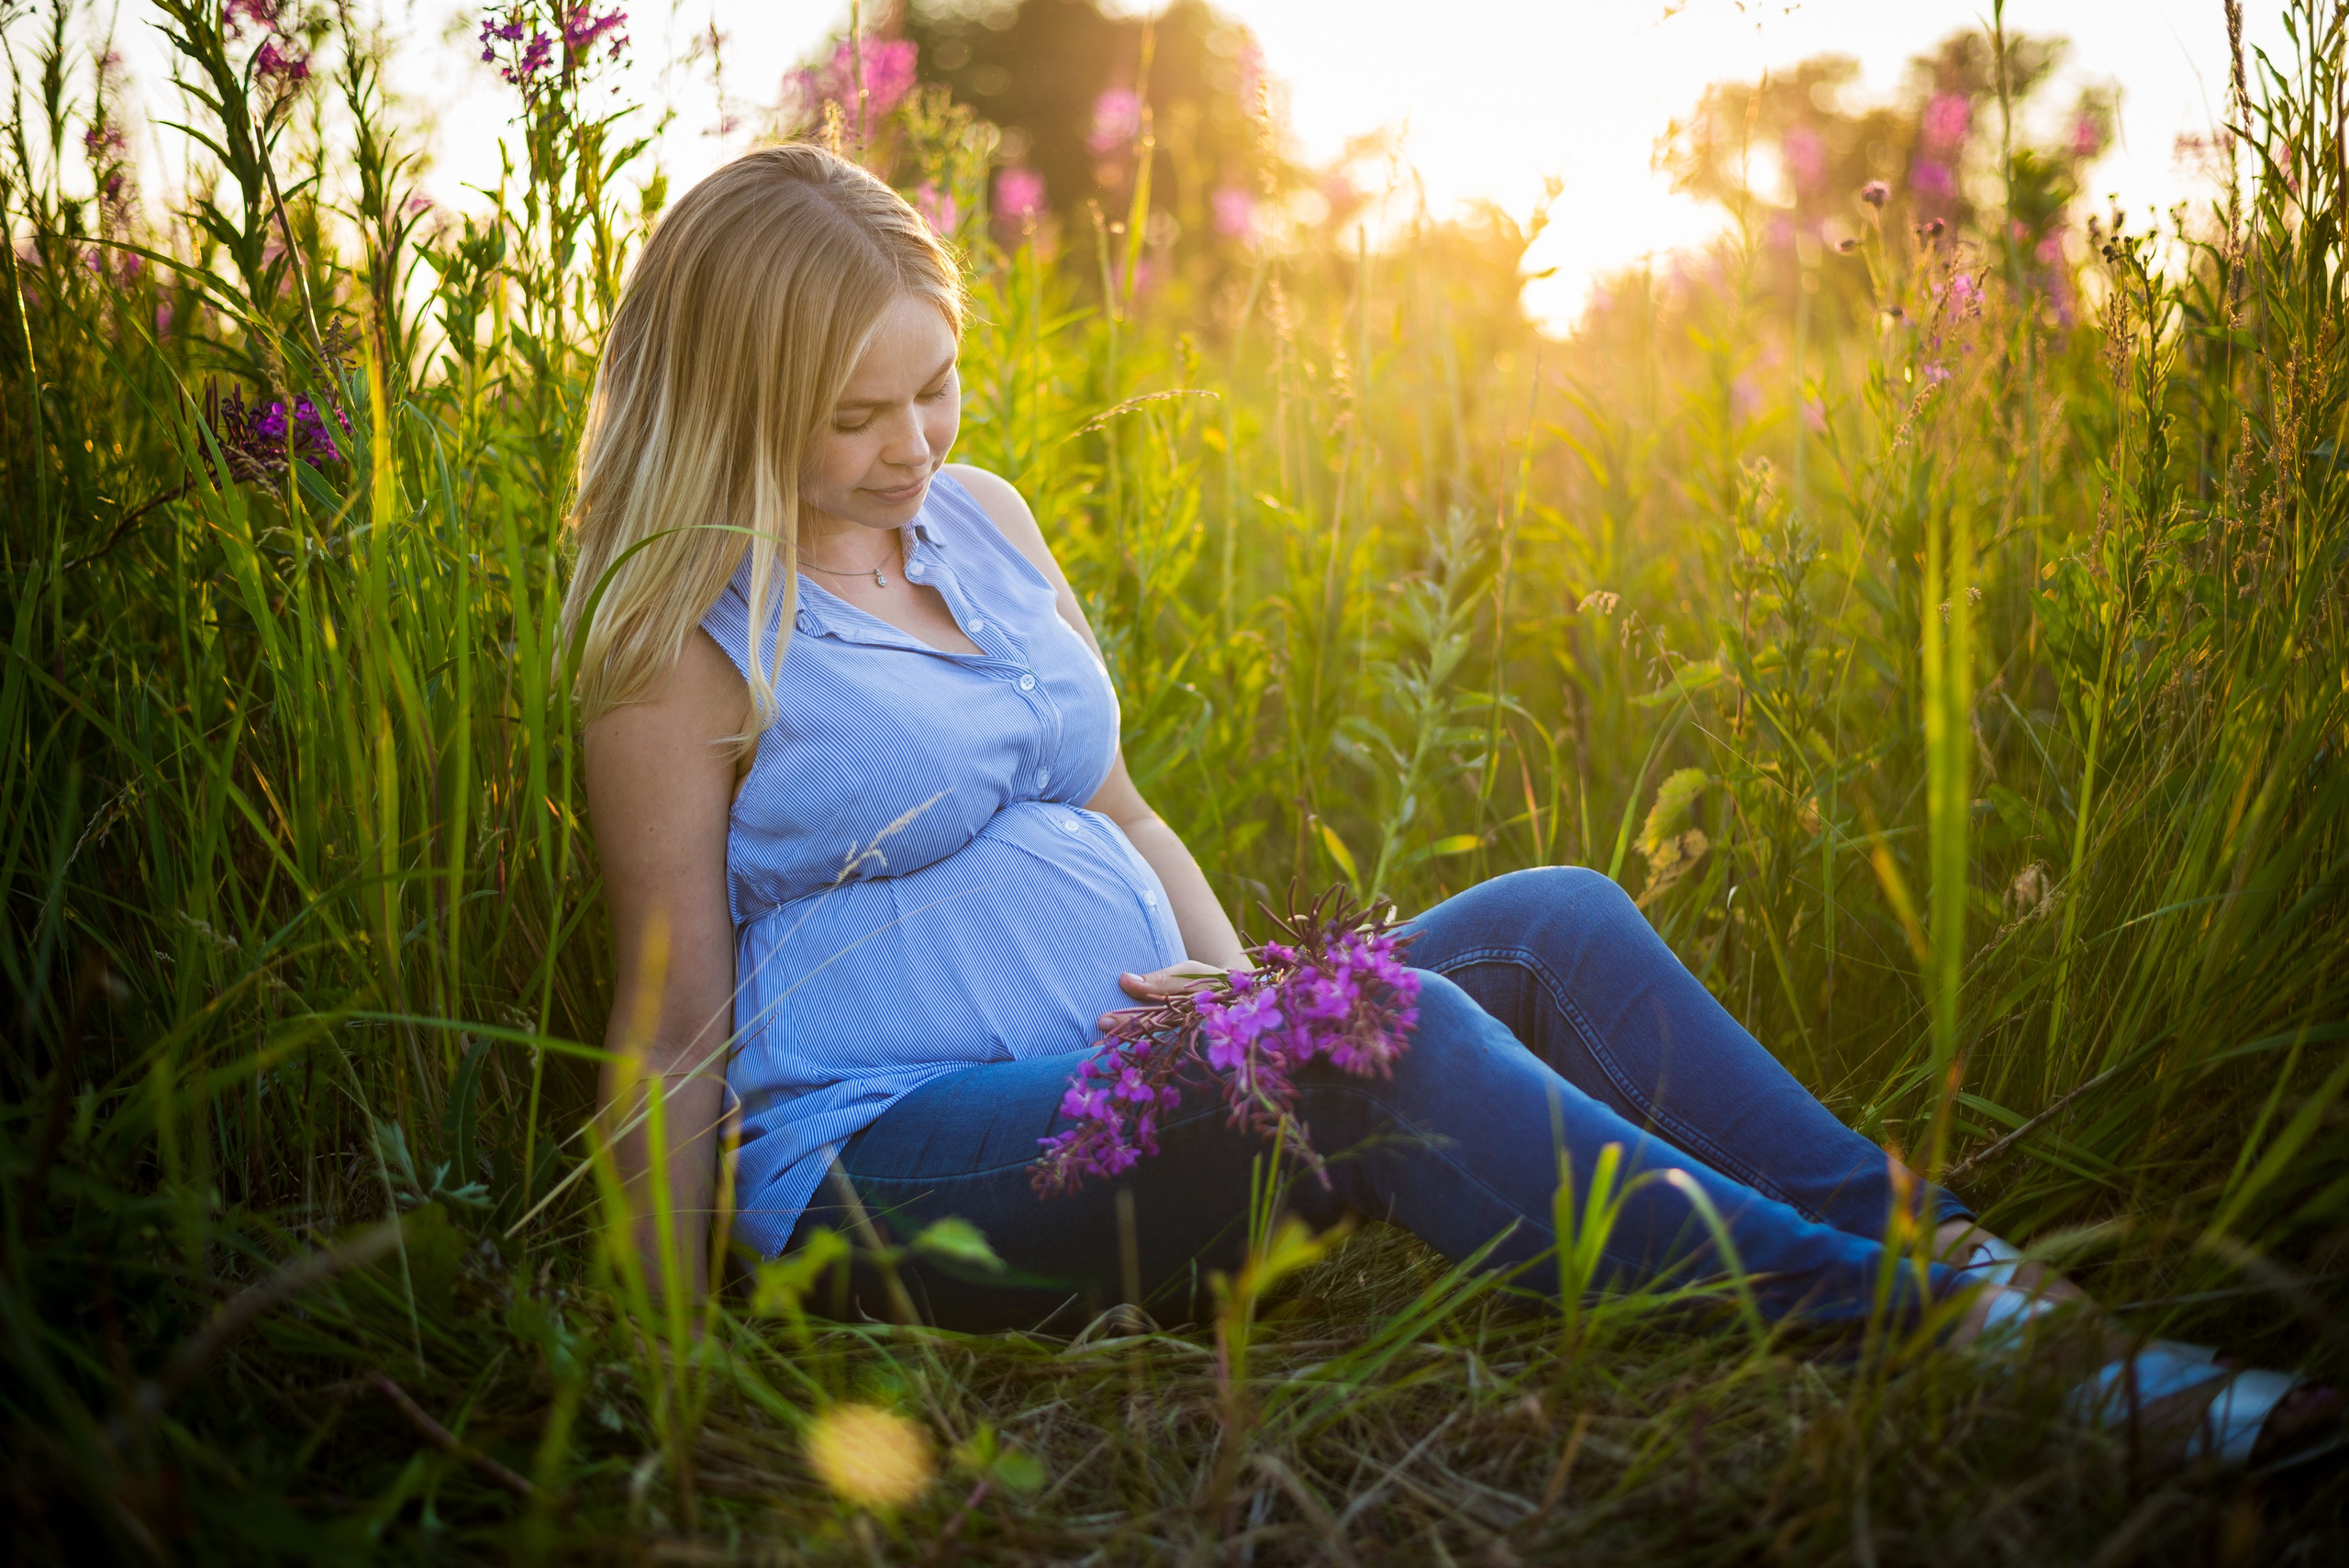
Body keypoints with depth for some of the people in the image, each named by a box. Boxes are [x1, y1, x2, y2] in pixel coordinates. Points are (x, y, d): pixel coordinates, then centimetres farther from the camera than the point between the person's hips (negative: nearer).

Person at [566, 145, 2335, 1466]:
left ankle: (1934, 1243, -13)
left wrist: (1249, 1003, 1)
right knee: (1391, 1043, -31)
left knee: (1553, 925, -12)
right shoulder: (689, 643, -8)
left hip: (1126, 1083, 7)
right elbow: (678, 1019, -7)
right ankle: (1935, 1340, -29)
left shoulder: (980, 522, 12)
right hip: (892, 1169, -7)